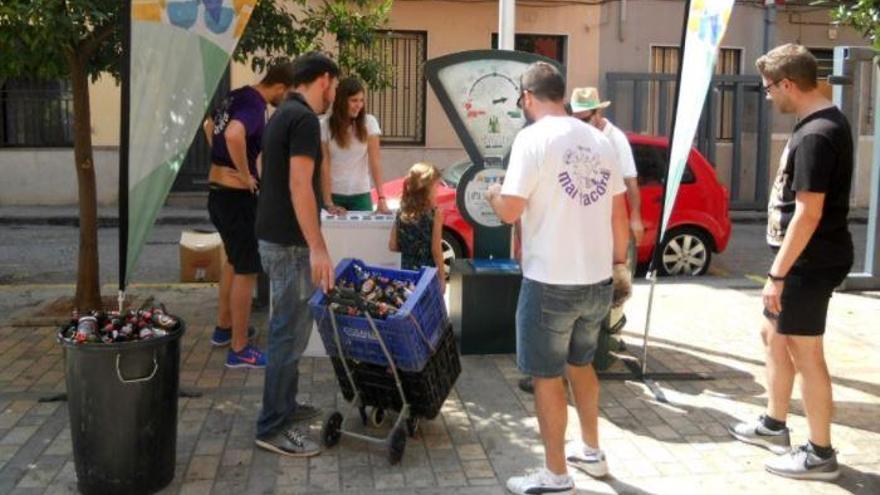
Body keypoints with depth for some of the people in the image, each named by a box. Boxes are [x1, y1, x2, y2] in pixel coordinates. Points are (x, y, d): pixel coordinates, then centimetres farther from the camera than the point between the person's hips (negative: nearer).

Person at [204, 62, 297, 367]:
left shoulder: (236, 96, 10)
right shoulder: (254, 106, -20)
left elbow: (210, 126, 28)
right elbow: (234, 136, -40)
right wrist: (246, 175, -26)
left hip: (217, 191, 10)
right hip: (237, 197, -10)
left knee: (233, 260, 24)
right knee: (246, 271, -1)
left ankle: (224, 326, 37)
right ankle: (239, 350, 6)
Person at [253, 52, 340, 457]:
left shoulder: (283, 115, 14)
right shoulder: (304, 119, -16)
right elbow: (299, 186, -23)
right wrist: (318, 248, -24)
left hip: (275, 236, 10)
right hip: (290, 242, -10)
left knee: (287, 327, 19)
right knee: (290, 332, -4)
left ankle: (284, 405, 30)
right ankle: (273, 427, 3)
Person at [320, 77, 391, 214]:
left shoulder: (369, 122, -4)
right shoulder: (325, 124, -6)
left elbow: (374, 162, -10)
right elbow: (324, 166, -8)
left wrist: (381, 198, -19)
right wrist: (328, 203, -14)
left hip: (361, 195, 1)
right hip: (334, 194, -1)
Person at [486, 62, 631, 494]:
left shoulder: (533, 137, -12)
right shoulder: (598, 140, 7)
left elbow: (510, 211, -15)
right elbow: (619, 212, 10)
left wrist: (493, 194, 7)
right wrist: (618, 264, 20)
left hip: (551, 282, -7)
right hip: (597, 280, 7)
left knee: (546, 377, 7)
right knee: (580, 363, 25)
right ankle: (591, 451, 38)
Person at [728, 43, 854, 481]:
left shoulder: (814, 136, -22)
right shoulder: (825, 122, 10)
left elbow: (809, 214, -25)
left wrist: (777, 273, -22)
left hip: (809, 263, -11)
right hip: (804, 258, 11)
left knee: (805, 353, -1)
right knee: (773, 335, 20)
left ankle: (820, 454, 13)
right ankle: (774, 425, 34)